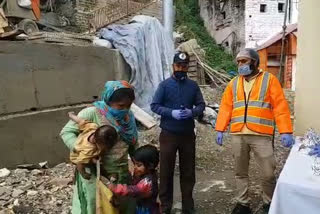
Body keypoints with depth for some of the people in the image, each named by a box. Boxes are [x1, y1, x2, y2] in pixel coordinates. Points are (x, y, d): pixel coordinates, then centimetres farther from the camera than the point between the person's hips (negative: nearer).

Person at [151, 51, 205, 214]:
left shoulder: (193, 85, 4)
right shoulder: (164, 85, -3)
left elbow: (201, 105, 5)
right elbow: (154, 106, -5)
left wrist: (191, 112, -16)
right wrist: (172, 112, -20)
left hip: (188, 134, 2)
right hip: (168, 134, -2)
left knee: (188, 170, 12)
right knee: (166, 170, 6)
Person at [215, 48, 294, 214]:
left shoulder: (269, 79, 2)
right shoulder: (234, 83, 11)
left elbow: (280, 106, -4)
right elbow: (225, 107, 8)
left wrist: (285, 131, -12)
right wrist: (220, 130, 0)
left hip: (261, 135, -3)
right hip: (237, 135, 3)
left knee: (268, 174, 4)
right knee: (240, 172, 12)